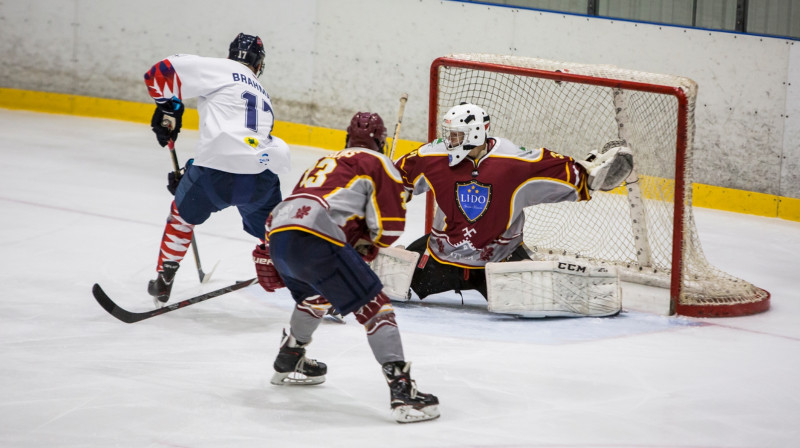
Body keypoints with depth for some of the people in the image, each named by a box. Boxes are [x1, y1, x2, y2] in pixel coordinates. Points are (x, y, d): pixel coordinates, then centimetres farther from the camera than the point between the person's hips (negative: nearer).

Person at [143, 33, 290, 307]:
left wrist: (167, 108, 18)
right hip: (262, 172, 4)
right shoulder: (263, 96, 32)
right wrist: (191, 177, 40)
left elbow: (160, 72, 4)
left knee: (183, 215, 26)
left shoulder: (219, 69, 12)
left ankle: (162, 285, 33)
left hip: (218, 168, -4)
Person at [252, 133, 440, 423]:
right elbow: (389, 227, 4)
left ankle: (288, 362, 51)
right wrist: (367, 246, 24)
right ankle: (401, 391, -16)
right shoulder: (378, 163, 13)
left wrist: (268, 260, 43)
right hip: (316, 240, -8)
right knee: (374, 307, -4)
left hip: (278, 236, 8)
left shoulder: (326, 162, 35)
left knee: (318, 295, 36)